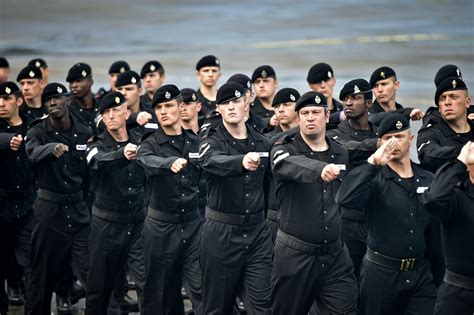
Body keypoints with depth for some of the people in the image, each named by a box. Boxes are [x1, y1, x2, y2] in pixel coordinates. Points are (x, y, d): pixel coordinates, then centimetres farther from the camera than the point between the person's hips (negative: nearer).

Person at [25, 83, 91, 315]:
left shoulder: (84, 133, 2)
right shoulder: (38, 132, -7)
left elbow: (90, 170, 10)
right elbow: (34, 152, -31)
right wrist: (52, 148, -53)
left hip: (78, 208, 2)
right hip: (48, 209, -2)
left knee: (91, 270, -1)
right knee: (44, 270, 6)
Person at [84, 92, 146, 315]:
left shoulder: (140, 143, 4)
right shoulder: (97, 145, -5)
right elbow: (99, 162, -30)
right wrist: (122, 154, -50)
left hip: (138, 222, 2)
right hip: (107, 223, -1)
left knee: (147, 281, -3)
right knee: (101, 282, 6)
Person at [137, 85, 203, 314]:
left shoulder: (196, 142, 7)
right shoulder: (150, 144, -5)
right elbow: (150, 163, -29)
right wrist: (171, 163, -49)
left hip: (193, 225, 2)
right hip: (161, 226, -2)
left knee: (200, 289, -2)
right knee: (159, 290, 6)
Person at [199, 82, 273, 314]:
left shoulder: (262, 143, 7)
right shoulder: (212, 139, -6)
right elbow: (212, 161, -30)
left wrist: (272, 223, 12)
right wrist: (242, 162, -51)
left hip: (258, 233, 3)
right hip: (221, 233, -3)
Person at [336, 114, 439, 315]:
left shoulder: (428, 179, 6)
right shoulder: (375, 179, -7)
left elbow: (436, 229, 11)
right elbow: (344, 199, -27)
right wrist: (373, 163, -31)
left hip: (421, 274, 3)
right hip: (381, 272, -3)